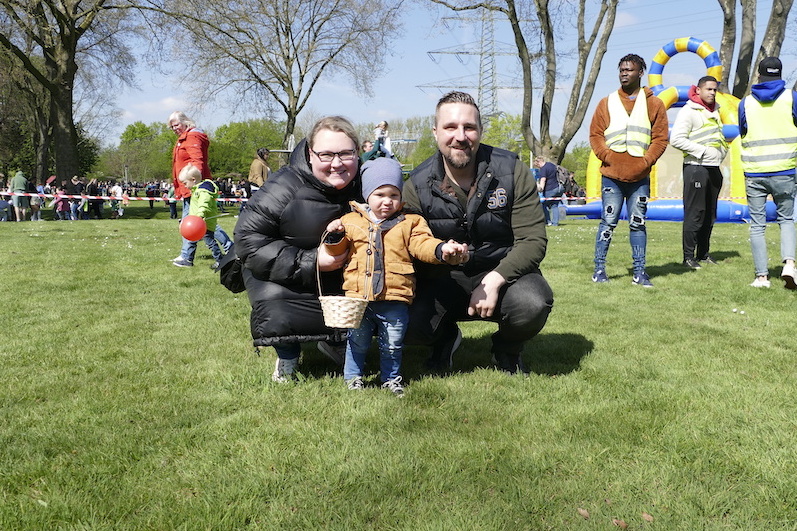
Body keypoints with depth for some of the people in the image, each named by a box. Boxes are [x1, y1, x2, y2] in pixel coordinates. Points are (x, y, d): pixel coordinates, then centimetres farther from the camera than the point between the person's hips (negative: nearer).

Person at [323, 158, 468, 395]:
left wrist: (442, 249, -26)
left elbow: (423, 244, -7)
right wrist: (334, 236, -8)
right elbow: (338, 251, 13)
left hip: (395, 300, 0)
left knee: (392, 345, 11)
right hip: (358, 298, 1)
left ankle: (391, 378, 30)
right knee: (357, 342, 12)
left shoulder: (410, 223, 5)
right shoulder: (351, 221, 7)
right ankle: (353, 377, 30)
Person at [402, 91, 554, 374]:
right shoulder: (417, 185, -6)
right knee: (407, 324, -28)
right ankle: (446, 338, 13)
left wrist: (494, 280, -27)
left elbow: (533, 239, -13)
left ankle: (508, 351, 6)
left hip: (503, 272, 0)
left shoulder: (512, 172, -9)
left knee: (532, 305, -34)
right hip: (442, 279, 1)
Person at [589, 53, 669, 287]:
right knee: (608, 222, -1)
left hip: (640, 177, 0)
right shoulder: (606, 103, 9)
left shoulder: (654, 104, 8)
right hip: (612, 176, 0)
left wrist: (646, 161, -8)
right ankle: (599, 269, 6)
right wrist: (606, 156, -7)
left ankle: (639, 272, 10)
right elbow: (595, 135, 7)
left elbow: (660, 138, 4)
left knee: (638, 224, 5)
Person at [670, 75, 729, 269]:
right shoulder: (689, 111, -7)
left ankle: (703, 254, 18)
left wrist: (721, 153, 9)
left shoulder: (716, 111, 18)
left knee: (710, 214, 10)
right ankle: (688, 256, -4)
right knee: (694, 213, -8)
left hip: (714, 168, 8)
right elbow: (676, 139, -17)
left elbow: (722, 136, 30)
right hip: (696, 167, -8)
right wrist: (703, 151, -17)